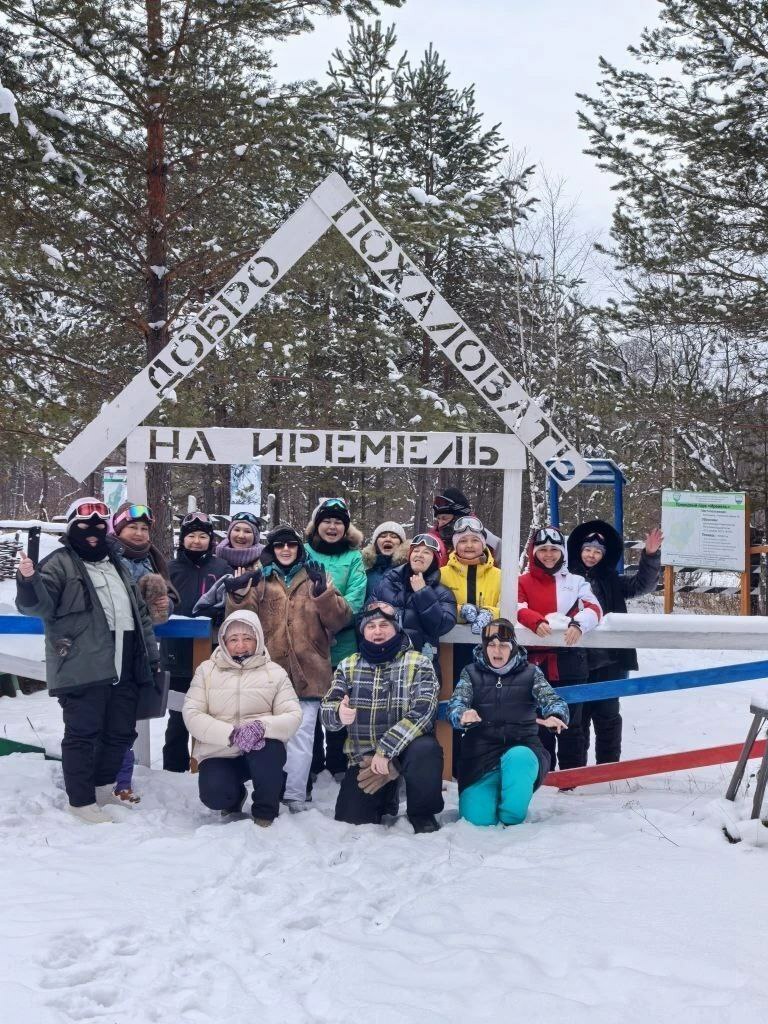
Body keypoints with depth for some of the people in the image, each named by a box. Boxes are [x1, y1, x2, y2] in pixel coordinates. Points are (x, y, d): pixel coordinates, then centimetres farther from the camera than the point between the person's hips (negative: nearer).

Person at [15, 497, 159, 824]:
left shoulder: (116, 564, 20)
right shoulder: (60, 563, -2)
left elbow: (140, 611, 25)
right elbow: (39, 605, -13)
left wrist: (152, 655, 22)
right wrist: (29, 582, -35)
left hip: (124, 668, 7)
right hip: (83, 669, -7)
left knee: (121, 731, 13)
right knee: (83, 733, -3)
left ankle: (103, 787, 31)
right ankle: (81, 800, 7)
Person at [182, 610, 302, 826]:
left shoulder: (275, 672, 5)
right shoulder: (206, 670, 5)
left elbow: (292, 716, -6)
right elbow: (192, 715, -7)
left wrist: (262, 727, -28)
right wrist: (232, 734, -23)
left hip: (261, 749, 0)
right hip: (218, 754, 0)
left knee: (268, 750, -35)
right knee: (215, 795, -29)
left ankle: (265, 812, -5)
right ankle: (235, 796, 12)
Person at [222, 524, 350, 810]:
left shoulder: (315, 579, 9)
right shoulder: (260, 580, 11)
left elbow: (339, 620, 0)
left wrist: (326, 598, -18)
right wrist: (239, 598, -16)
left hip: (307, 672, -1)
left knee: (301, 735, -2)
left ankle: (296, 794, 2)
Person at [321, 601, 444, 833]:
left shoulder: (418, 664, -5)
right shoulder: (349, 666, 6)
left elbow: (422, 712, -18)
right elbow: (327, 710, -3)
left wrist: (386, 750, -27)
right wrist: (339, 714, -29)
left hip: (406, 747, -3)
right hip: (362, 757, 3)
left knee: (425, 749, -35)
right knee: (350, 821, -9)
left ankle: (422, 815, -8)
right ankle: (386, 798, 25)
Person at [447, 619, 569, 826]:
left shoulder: (530, 673, 8)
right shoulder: (472, 673, 9)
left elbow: (552, 700, -4)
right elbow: (455, 704, -5)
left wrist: (556, 716, -30)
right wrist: (462, 716, -31)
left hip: (522, 749, -1)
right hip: (481, 755, 1)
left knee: (517, 758, -39)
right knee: (477, 818, -18)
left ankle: (511, 820, -16)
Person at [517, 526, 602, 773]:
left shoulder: (575, 581, 9)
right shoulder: (523, 582, 8)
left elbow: (593, 608, -3)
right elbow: (517, 609, -7)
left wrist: (578, 623, -24)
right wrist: (536, 621, -27)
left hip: (569, 661, 0)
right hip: (536, 661, 0)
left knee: (570, 722, 4)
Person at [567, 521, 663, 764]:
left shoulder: (612, 581, 7)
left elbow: (643, 584, -1)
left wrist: (651, 555, -14)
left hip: (610, 658, 1)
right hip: (577, 659, -1)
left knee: (606, 713, 5)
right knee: (578, 713, 6)